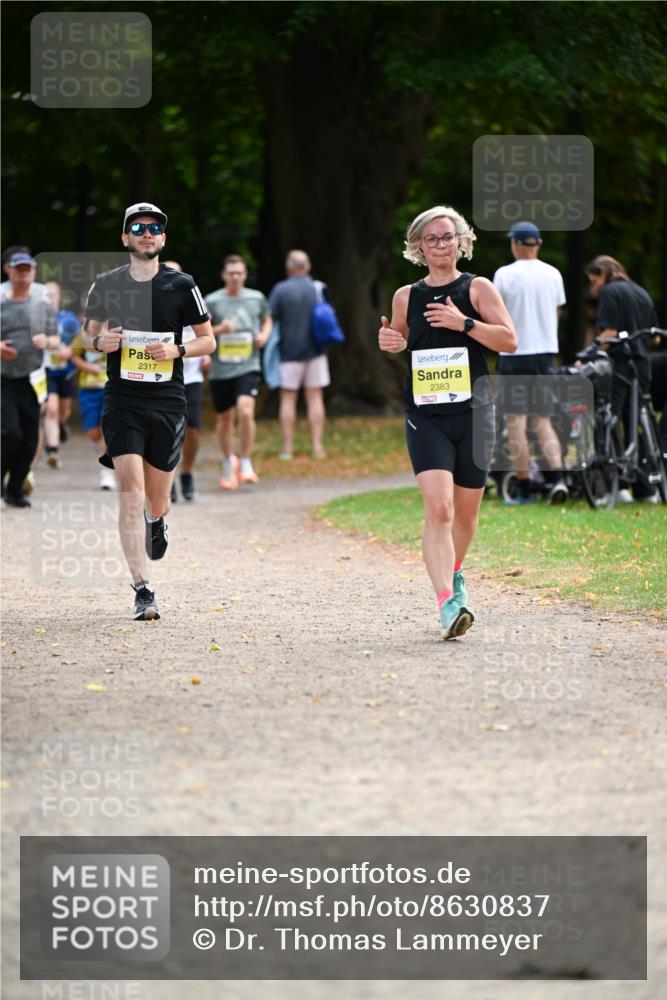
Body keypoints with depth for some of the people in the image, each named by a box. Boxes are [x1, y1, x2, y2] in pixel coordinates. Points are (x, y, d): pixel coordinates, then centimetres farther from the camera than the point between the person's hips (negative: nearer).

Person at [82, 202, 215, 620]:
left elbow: (208, 340, 8)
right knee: (131, 491, -14)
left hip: (168, 401, 0)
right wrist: (98, 342, -7)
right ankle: (143, 591, -14)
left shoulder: (181, 285, 1)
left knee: (157, 500, 8)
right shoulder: (107, 285, 4)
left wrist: (177, 350, -11)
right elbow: (88, 333, 16)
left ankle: (156, 524, 48)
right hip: (122, 399, 0)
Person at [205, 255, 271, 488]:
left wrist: (264, 335, 2)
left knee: (245, 412, -21)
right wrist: (220, 329, -19)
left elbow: (267, 320, 23)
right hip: (220, 370, 0)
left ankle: (246, 464, -7)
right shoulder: (212, 301, -2)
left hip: (248, 367, 0)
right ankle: (228, 461, 36)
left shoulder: (256, 298, 5)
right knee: (225, 418, 12)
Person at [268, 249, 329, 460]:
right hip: (315, 351, 2)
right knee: (315, 397, 6)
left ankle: (288, 448, 2)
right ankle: (317, 446, 2)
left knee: (288, 399, 5)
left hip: (289, 351, -2)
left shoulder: (281, 290, -9)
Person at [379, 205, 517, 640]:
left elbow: (509, 340, -6)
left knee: (466, 511, 12)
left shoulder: (478, 289, 2)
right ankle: (447, 603, -23)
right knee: (438, 508, -17)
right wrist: (390, 342, 3)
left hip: (474, 413, 0)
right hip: (425, 416, 0)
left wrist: (464, 323, -17)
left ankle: (454, 575, 41)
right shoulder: (406, 296, 9)